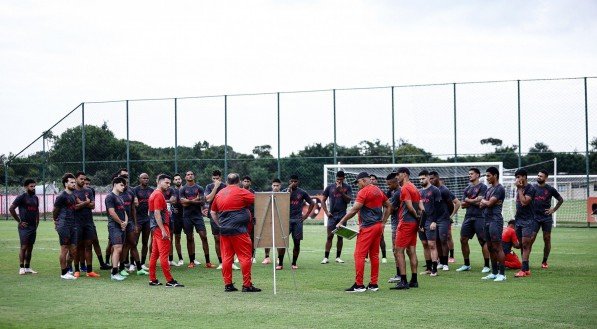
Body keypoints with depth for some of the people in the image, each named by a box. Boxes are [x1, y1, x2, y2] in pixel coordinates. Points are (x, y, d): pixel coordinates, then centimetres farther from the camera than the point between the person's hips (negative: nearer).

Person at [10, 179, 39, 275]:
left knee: (30, 247, 8)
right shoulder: (22, 197, -8)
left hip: (33, 227, 7)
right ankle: (21, 268, -3)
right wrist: (19, 221, -11)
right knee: (24, 247, -7)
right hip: (24, 227, -7)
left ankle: (27, 267, 13)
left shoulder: (35, 198, 13)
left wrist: (37, 223, 13)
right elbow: (11, 209, -12)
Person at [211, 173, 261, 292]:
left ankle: (228, 284, 10)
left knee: (226, 257, 8)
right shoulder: (241, 192, -4)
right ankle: (247, 285, -2)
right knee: (245, 257, -1)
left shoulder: (219, 194, 14)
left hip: (224, 231, 6)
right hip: (239, 230, -6)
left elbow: (213, 212, 20)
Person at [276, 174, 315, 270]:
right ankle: (280, 263, -5)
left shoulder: (302, 192, 5)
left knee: (297, 242, 3)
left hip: (298, 220, 1)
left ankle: (294, 263, 13)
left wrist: (306, 215, 5)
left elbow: (312, 203, 13)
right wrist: (289, 190, -16)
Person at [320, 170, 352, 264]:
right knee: (330, 236, -4)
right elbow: (323, 200, 8)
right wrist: (326, 212, -2)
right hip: (332, 215, 0)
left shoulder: (347, 188, 5)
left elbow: (348, 200, -6)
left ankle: (338, 257, 13)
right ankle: (326, 257, -4)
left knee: (340, 236, 6)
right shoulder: (330, 187, 5)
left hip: (342, 215, 1)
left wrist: (341, 191, -16)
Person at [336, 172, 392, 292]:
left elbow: (354, 210, -17)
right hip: (378, 226, 9)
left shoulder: (364, 192, -11)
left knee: (359, 255, -6)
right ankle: (374, 284, 15)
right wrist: (383, 223, 20)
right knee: (374, 255, 12)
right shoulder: (378, 191, 15)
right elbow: (389, 206, 21)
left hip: (367, 228, -9)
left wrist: (341, 222, -13)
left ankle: (359, 285, -7)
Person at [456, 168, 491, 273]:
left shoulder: (482, 187, -2)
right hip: (468, 217, 7)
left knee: (483, 241, -6)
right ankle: (466, 265, 15)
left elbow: (479, 201, -13)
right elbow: (463, 205, 12)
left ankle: (486, 266, -1)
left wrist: (468, 200, 0)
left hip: (479, 217, -7)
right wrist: (474, 202, -4)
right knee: (463, 240, 4)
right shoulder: (467, 189, 18)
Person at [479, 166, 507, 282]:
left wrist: (483, 201, 4)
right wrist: (485, 202, -6)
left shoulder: (500, 189, -9)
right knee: (490, 248, 11)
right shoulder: (489, 189, 19)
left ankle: (502, 273, -8)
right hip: (487, 220, 9)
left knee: (497, 247, -10)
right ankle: (494, 272, 16)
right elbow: (481, 205, 16)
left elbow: (490, 203, -17)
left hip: (495, 220, -9)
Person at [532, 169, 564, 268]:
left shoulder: (550, 189, 1)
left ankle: (544, 261, 14)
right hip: (534, 217, 0)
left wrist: (554, 209, 3)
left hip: (547, 218, 0)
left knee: (547, 240, 4)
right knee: (531, 239, -7)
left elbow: (561, 199, 12)